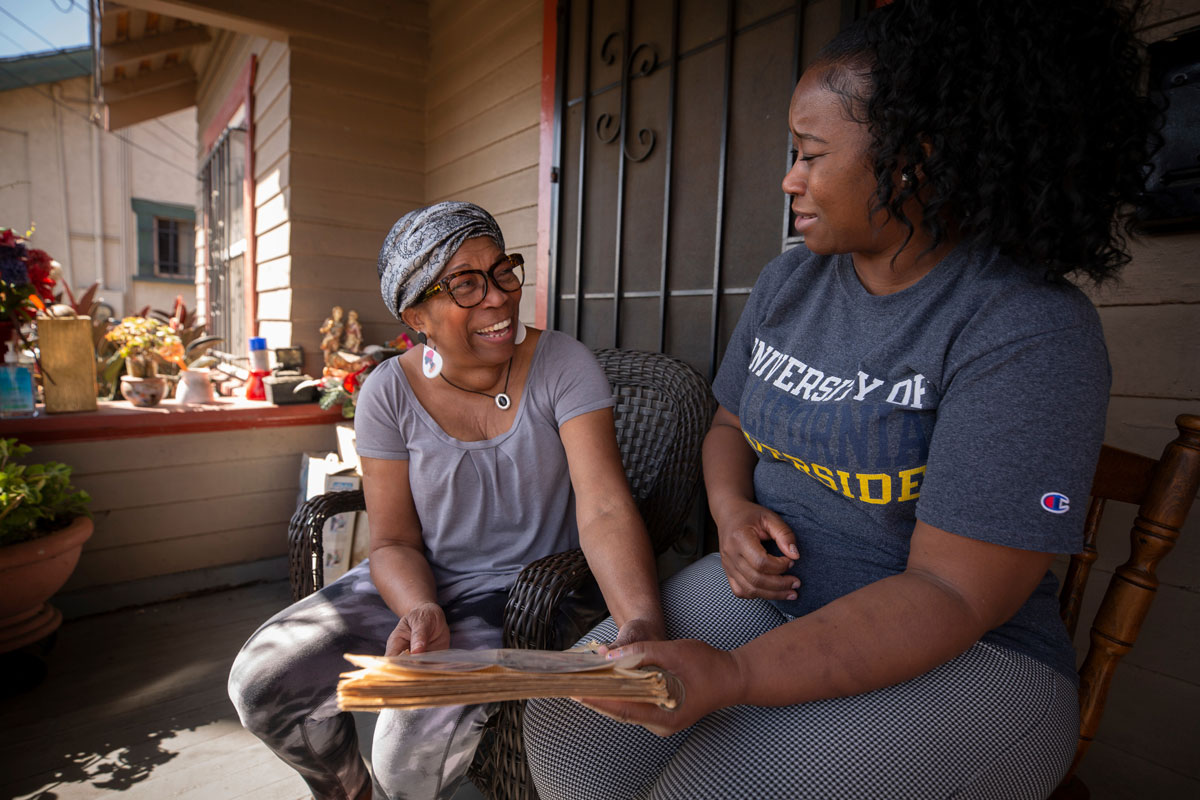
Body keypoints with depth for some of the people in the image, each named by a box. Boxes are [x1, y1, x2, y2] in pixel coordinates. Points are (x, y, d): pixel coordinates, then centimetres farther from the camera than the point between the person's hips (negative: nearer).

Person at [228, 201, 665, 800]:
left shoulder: (562, 364, -14)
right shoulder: (389, 392, -8)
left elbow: (604, 508, -23)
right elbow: (395, 542, -5)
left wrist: (643, 624, -39)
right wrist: (421, 610, -27)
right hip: (418, 586, 3)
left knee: (413, 751, -22)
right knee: (261, 682, -8)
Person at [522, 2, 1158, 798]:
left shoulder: (1030, 330, -18)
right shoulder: (790, 281, 2)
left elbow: (954, 594, -21)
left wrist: (731, 675, -30)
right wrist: (733, 510, -9)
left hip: (959, 654, -4)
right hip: (767, 589, 6)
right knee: (567, 727, -9)